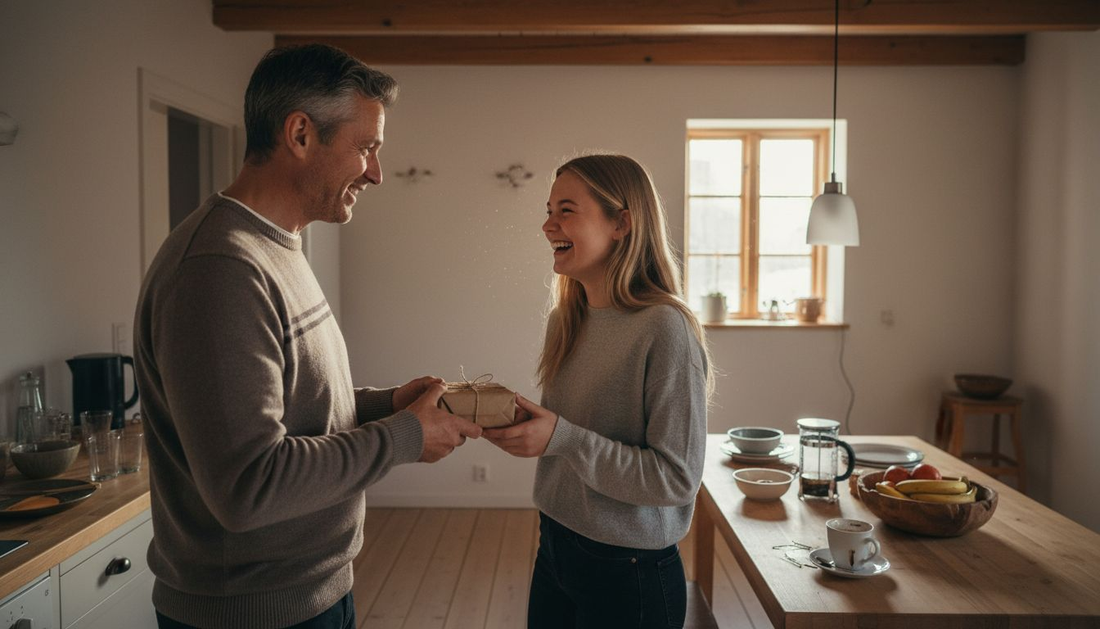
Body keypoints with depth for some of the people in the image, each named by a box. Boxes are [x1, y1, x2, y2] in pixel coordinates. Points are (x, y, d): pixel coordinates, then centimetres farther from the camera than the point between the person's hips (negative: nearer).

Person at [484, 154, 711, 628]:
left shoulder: (664, 328, -21)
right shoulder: (564, 321, 2)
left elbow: (678, 477, -21)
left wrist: (562, 438, -26)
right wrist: (519, 421, -7)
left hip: (627, 575, -6)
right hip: (554, 551, 7)